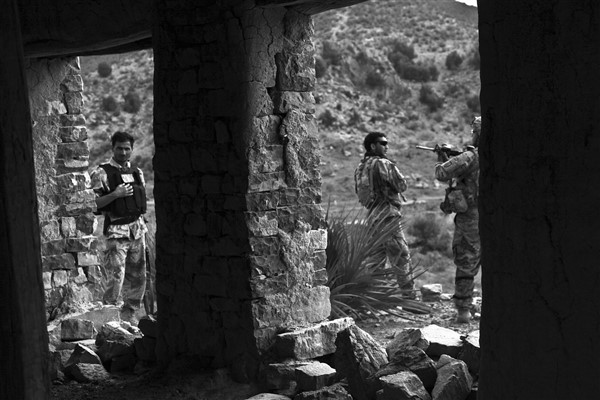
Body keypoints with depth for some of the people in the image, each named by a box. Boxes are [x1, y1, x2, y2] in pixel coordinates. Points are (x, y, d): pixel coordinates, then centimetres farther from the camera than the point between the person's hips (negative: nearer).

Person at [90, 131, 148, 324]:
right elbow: (94, 203, -11)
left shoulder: (137, 172, 13)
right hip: (116, 231, -6)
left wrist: (143, 228, 16)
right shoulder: (102, 173, -5)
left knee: (139, 277, 8)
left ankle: (129, 314, 20)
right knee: (117, 276, -12)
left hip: (137, 230, 6)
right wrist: (115, 194, -22)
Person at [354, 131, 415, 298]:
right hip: (388, 215, -8)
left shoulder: (360, 167, 11)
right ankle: (409, 295, -3)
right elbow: (402, 185, -7)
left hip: (372, 216, 8)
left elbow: (359, 192, 16)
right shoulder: (383, 164, -13)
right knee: (401, 255, -3)